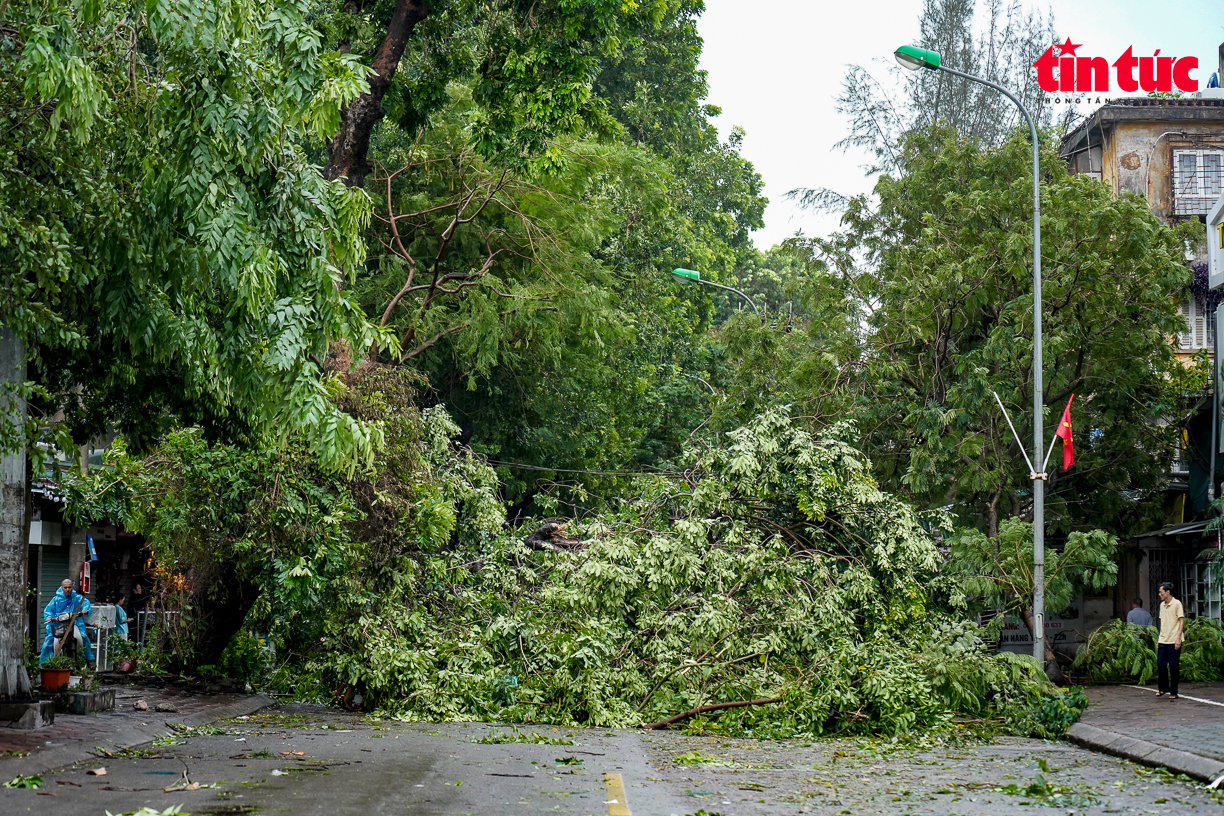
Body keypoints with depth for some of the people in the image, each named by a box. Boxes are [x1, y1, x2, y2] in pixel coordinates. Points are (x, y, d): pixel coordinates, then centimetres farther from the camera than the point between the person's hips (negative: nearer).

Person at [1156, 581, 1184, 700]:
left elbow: (1182, 621, -8)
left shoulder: (1177, 604, -6)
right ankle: (1164, 688, 18)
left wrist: (1178, 638, -15)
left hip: (1173, 641, -6)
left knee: (1173, 666, -2)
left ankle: (1173, 692, 6)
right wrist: (1159, 639, 18)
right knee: (1160, 664, 3)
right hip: (1163, 641, 6)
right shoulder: (1162, 605, 14)